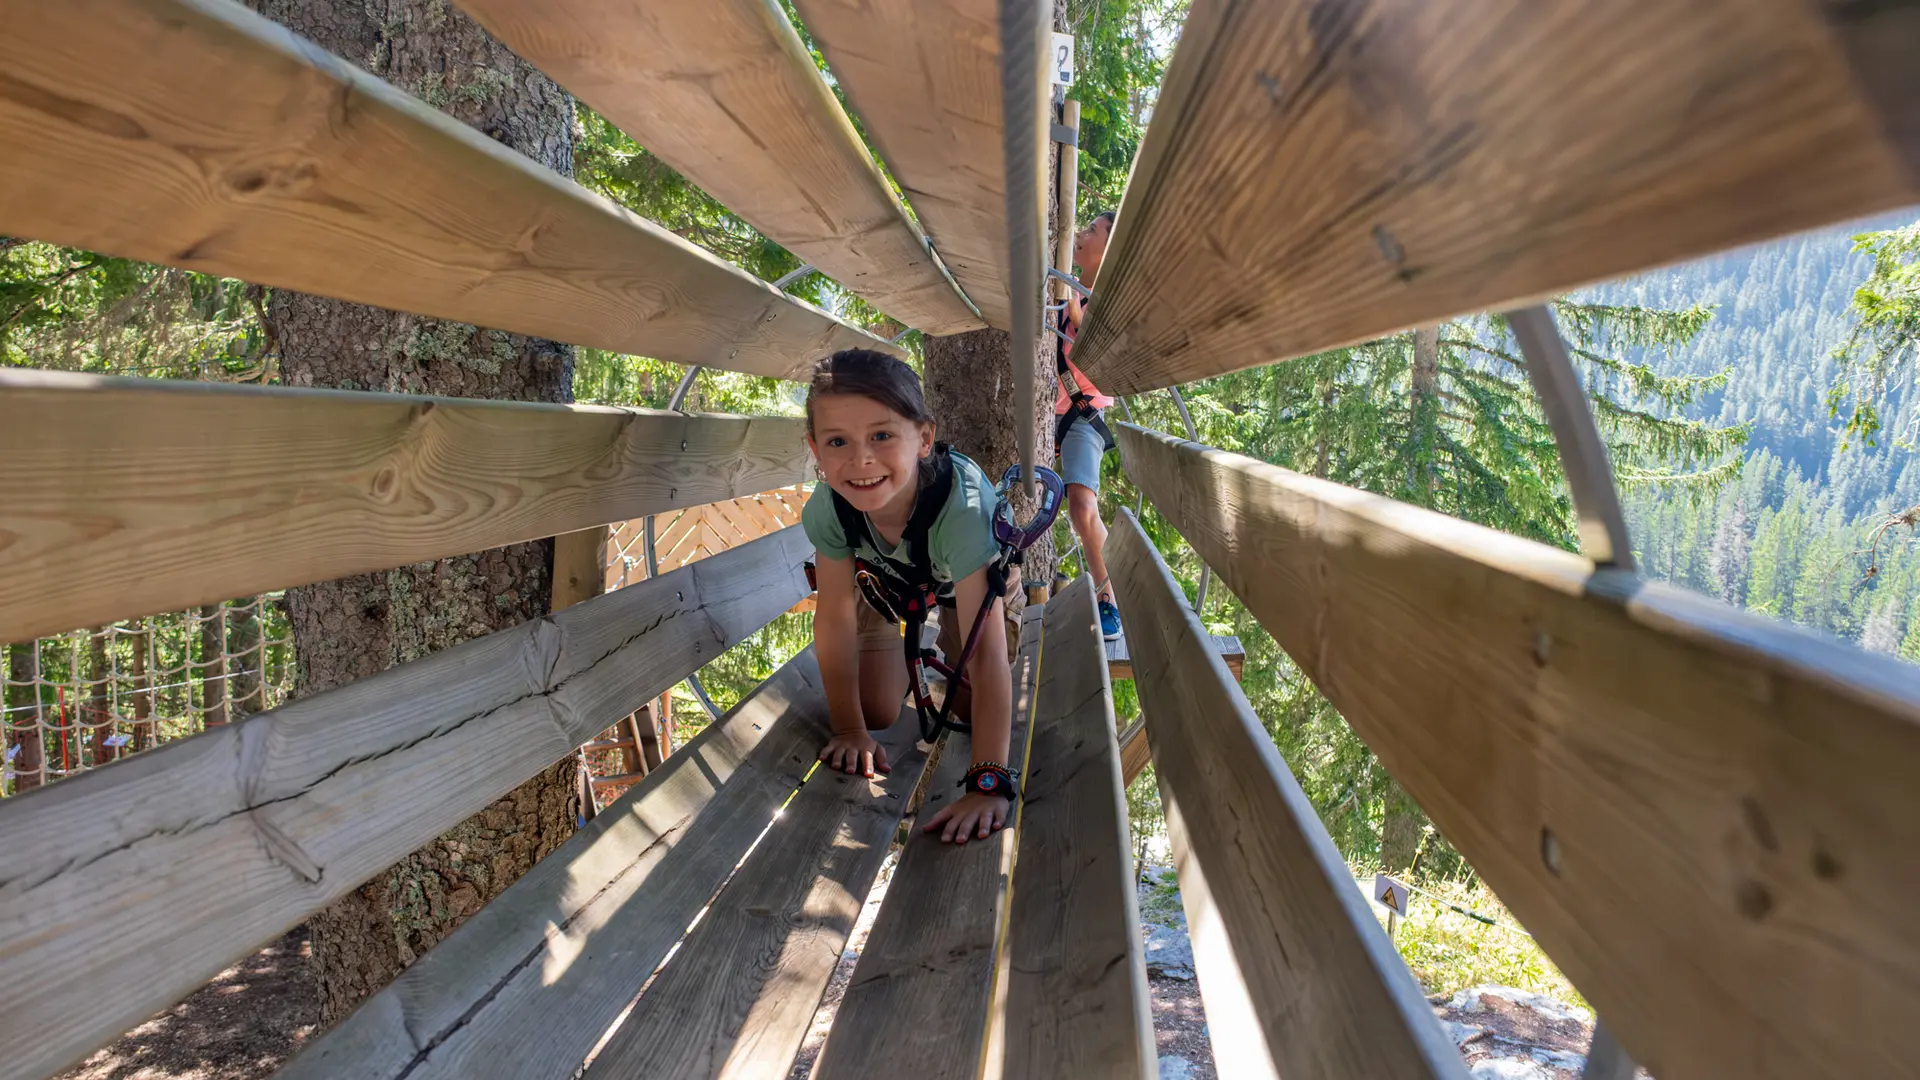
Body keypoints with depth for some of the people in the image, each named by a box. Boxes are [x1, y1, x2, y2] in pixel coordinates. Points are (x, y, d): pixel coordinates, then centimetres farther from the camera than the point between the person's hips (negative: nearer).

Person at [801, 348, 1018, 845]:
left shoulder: (963, 505, -48)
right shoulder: (826, 509, -37)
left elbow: (986, 653, -49)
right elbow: (836, 618, -23)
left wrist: (988, 783, -52)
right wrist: (849, 728, -18)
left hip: (975, 574, -2)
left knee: (977, 711, -4)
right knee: (878, 712, -2)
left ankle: (947, 641, 28)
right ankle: (910, 649, 30)